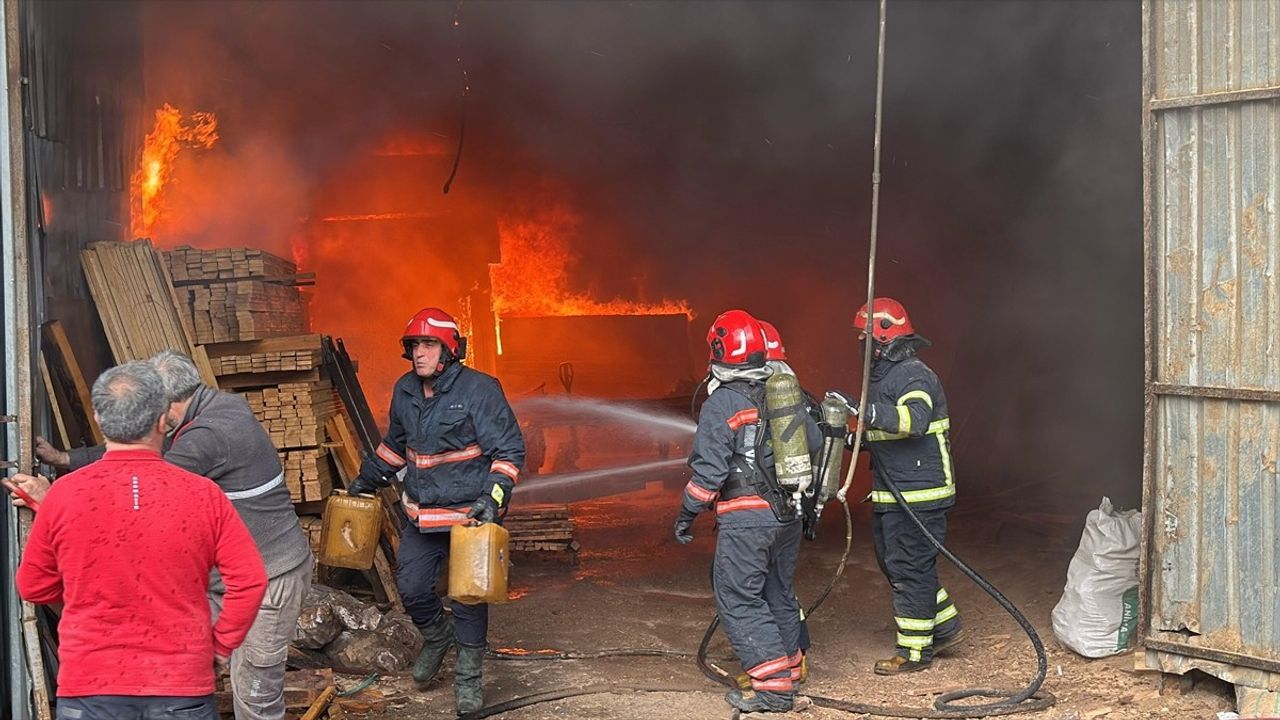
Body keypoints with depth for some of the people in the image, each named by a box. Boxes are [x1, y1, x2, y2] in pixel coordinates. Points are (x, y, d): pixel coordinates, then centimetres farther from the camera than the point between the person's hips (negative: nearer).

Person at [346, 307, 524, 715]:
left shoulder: (479, 389, -15)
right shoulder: (404, 391, 4)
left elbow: (510, 450, -14)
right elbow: (395, 444, 22)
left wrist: (493, 497, -23)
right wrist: (368, 479, 27)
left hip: (470, 515, -6)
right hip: (421, 514, 6)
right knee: (411, 589, 9)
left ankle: (468, 677, 18)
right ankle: (436, 637, 41)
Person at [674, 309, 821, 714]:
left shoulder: (721, 403, -11)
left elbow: (709, 468, -14)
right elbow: (815, 445, 12)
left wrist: (687, 514, -5)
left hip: (745, 517, -7)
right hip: (788, 514, 7)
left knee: (738, 600, -3)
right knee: (779, 593, 19)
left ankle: (774, 686, -8)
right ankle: (789, 669, 28)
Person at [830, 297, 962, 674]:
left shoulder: (912, 375, -16)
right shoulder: (881, 375, 17)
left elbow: (915, 419, -35)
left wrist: (863, 410, -41)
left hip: (919, 493, -11)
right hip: (890, 495, 11)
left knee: (909, 569, -4)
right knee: (895, 565, 18)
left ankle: (914, 650, 5)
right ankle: (945, 626, 30)